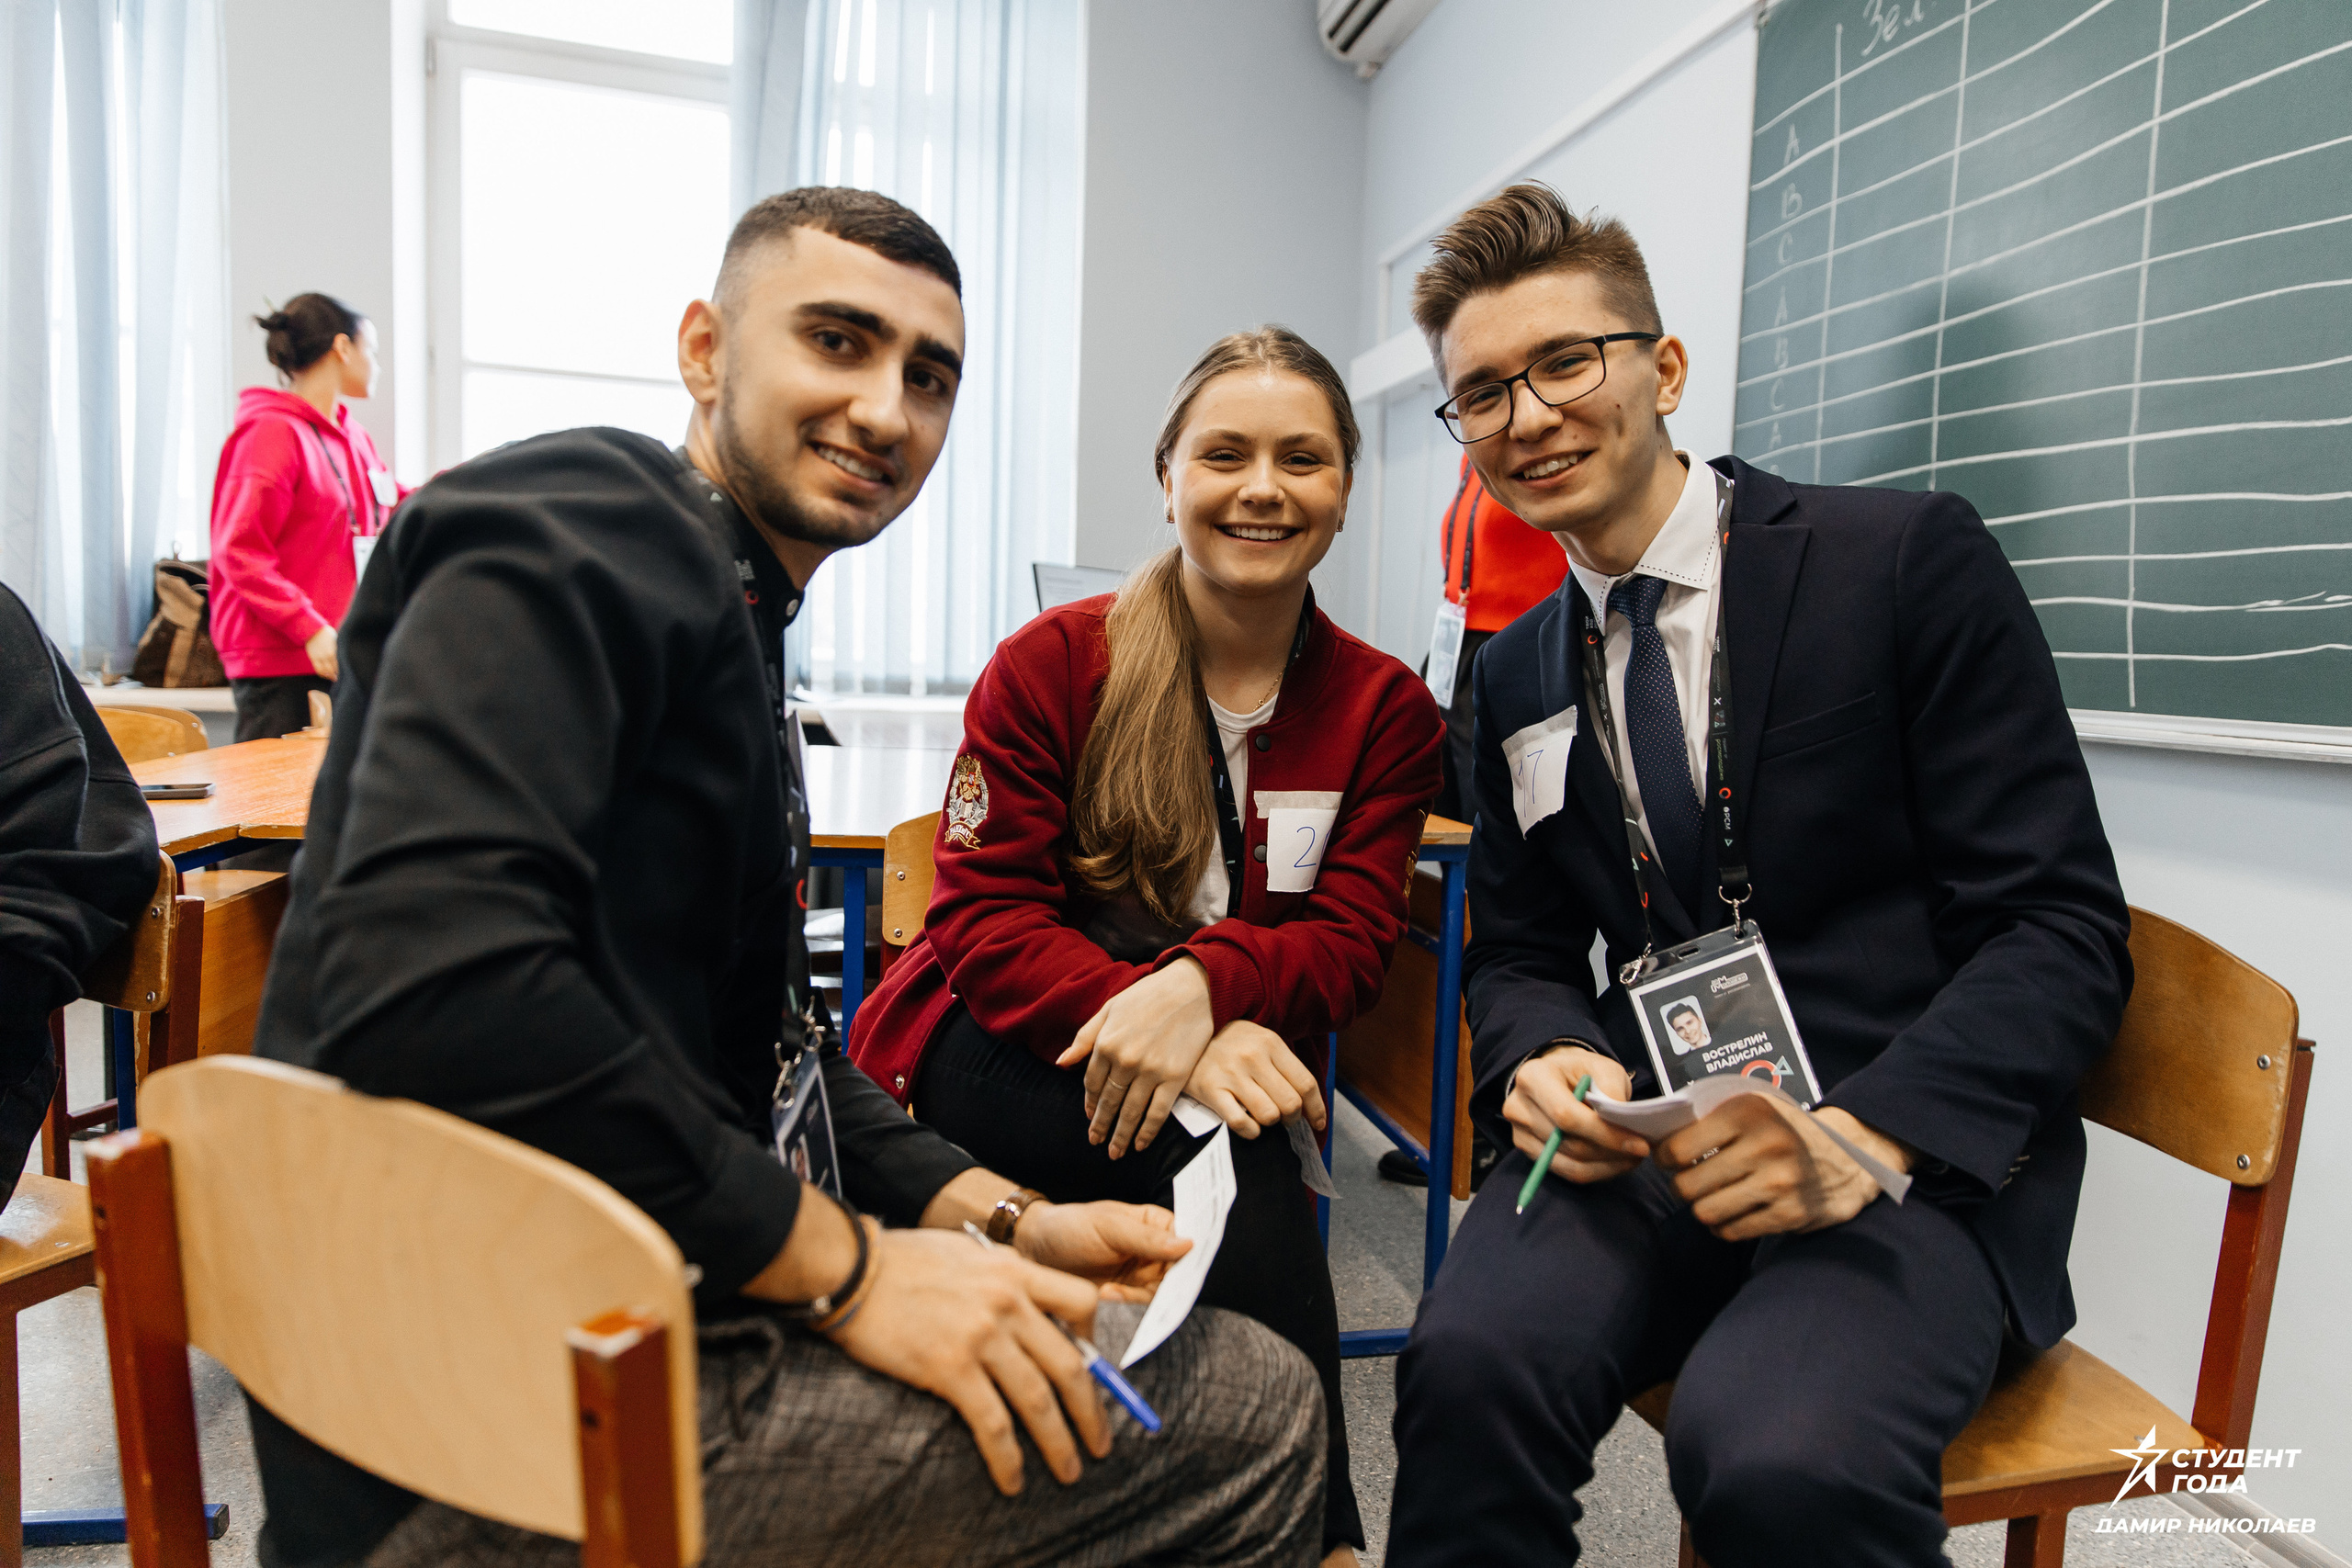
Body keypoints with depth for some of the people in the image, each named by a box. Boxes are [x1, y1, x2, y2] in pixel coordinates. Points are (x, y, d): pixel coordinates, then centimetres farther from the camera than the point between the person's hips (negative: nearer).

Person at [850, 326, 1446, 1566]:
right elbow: (984, 916, -12)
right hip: (985, 1058, -2)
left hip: (1229, 1070, 3)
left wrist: (1204, 985, -30)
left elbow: (1351, 940, -6)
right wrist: (1141, 1011, -31)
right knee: (1226, 1143, -32)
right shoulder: (1052, 661, -6)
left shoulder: (1387, 710, 2)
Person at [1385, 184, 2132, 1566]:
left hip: (1919, 1154, -2)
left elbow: (2063, 924, -7)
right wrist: (1543, 1064, -10)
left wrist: (1865, 1135, -22)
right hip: (1652, 1140, 3)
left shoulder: (1910, 560, -4)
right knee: (1472, 1362, -27)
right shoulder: (1517, 672, 11)